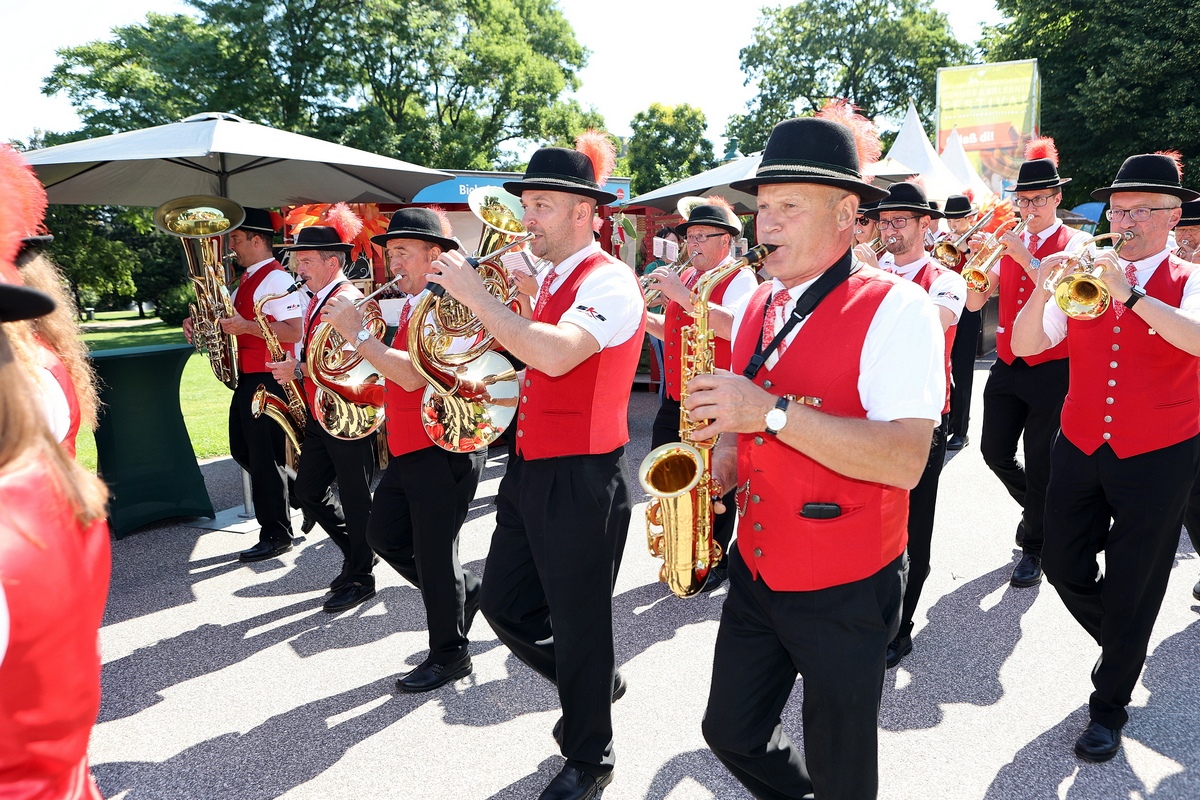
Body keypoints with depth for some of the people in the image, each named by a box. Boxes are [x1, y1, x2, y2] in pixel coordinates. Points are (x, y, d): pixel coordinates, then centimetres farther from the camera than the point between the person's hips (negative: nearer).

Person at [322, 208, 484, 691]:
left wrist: (356, 333, -22)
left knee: (434, 553, 0)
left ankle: (449, 656, 19)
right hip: (408, 448, 10)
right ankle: (466, 592, 33)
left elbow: (413, 376, -28)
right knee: (384, 535, 16)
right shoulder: (413, 305, 14)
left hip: (444, 449, -10)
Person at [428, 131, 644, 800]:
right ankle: (596, 682, 41)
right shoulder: (550, 279, 12)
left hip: (584, 480, -9)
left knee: (578, 623, 7)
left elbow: (555, 353, -35)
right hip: (532, 469, 9)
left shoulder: (610, 282, -16)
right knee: (504, 603, 17)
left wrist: (475, 294, -26)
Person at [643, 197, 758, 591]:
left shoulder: (740, 278, -9)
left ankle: (716, 563, 21)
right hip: (675, 402, 8)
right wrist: (643, 318, 6)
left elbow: (736, 327, -28)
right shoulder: (686, 278, 15)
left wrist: (682, 295, -29)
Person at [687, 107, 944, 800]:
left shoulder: (897, 308, -16)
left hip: (844, 590, -6)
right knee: (732, 732, 18)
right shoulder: (758, 307, 6)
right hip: (755, 576, 6)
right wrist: (720, 467, -4)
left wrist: (773, 412, -31)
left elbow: (905, 460, -27)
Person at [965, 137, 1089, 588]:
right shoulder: (1008, 243, 10)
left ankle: (1035, 546, 18)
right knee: (995, 452, 7)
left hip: (1052, 369, -4)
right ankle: (1040, 510, 35)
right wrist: (978, 260, -14)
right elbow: (975, 303, 2)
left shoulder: (1074, 243, -3)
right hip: (1007, 365, 5)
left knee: (1039, 460, 0)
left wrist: (1025, 258, -25)